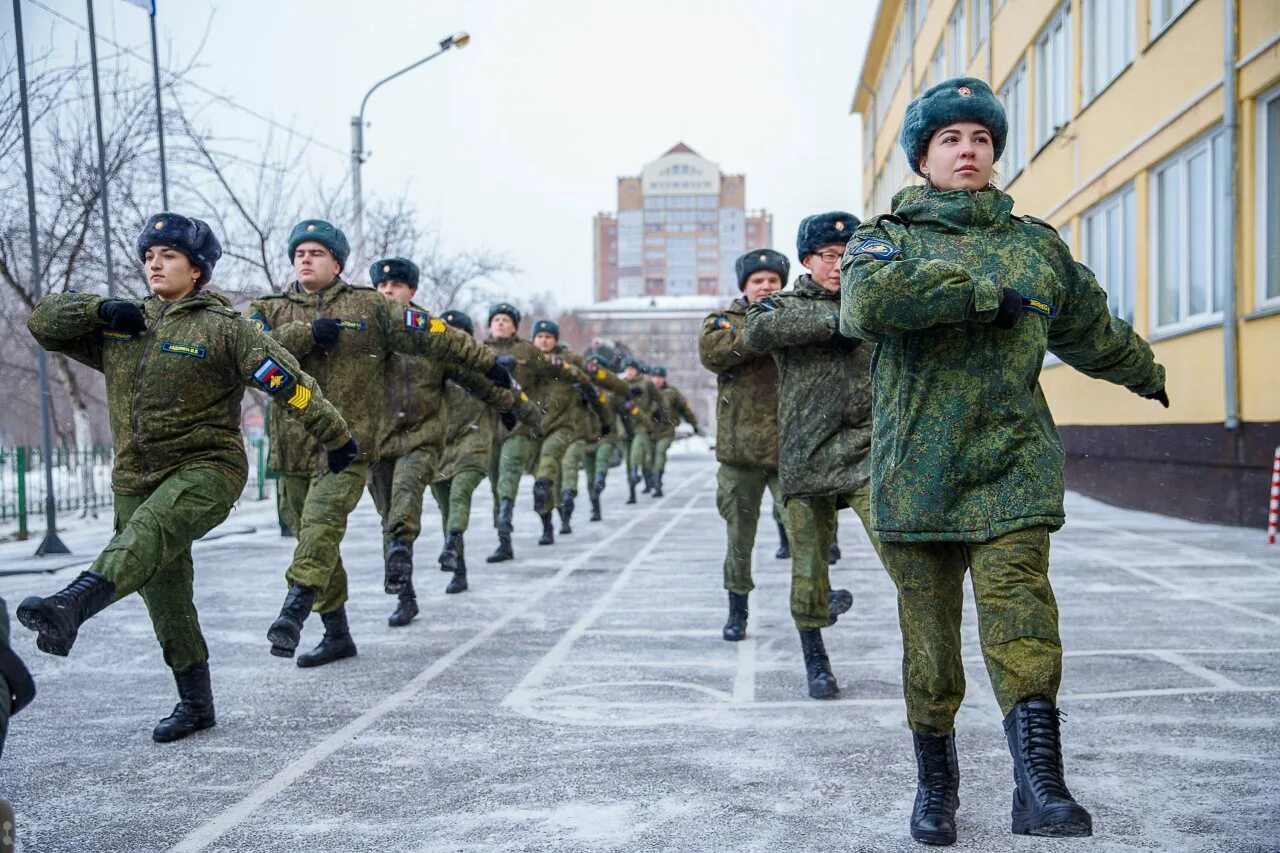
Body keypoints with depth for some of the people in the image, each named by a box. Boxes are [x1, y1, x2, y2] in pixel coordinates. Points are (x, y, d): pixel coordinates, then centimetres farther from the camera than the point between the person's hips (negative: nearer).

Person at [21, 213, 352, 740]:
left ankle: (70, 608, -58)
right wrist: (100, 309, -5)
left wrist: (336, 440, -10)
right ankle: (195, 703, 19)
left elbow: (287, 383, -8)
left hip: (208, 468, -6)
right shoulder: (122, 327, 12)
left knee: (148, 531, -35)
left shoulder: (223, 327, -5)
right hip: (137, 479, 6)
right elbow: (43, 321, 13)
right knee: (163, 594, 8)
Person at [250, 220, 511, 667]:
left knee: (322, 523, -23)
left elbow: (430, 335, 6)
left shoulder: (369, 306, 7)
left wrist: (486, 362, 5)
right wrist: (309, 333, -15)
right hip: (293, 446, 4)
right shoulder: (270, 310, 12)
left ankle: (292, 612, -32)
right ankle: (337, 634, 20)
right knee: (311, 536, 9)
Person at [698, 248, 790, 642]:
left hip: (790, 449, 0)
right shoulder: (726, 320, 7)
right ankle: (737, 612, 22)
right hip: (740, 448, 0)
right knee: (739, 536, 9)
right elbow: (711, 351, -14)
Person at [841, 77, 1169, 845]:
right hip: (917, 475, -1)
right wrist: (986, 292, -17)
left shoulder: (1037, 244, 15)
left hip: (1015, 467, 1)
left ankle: (1040, 787, -16)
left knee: (1021, 617, -15)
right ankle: (936, 782, 23)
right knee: (929, 637, 6)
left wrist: (1148, 375, 45)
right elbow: (870, 299, -19)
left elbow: (1093, 329, 31)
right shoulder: (888, 236, 6)